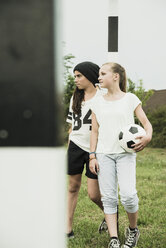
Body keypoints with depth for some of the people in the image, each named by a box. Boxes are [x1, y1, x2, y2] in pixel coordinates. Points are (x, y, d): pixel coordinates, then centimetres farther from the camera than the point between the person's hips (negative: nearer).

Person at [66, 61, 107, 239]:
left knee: (94, 194, -4)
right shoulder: (75, 98, 13)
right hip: (76, 146, 5)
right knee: (73, 187, 7)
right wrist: (68, 148, 15)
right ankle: (68, 229, 13)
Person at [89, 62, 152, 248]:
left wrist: (147, 136, -17)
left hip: (125, 153, -3)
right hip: (104, 154, 3)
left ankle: (133, 229, 12)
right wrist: (92, 156, 5)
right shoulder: (98, 103, 11)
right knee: (108, 198, -2)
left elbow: (146, 123, 4)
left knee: (128, 195, -14)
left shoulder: (130, 99, 3)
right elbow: (95, 131, 12)